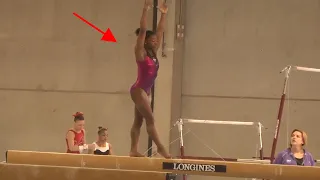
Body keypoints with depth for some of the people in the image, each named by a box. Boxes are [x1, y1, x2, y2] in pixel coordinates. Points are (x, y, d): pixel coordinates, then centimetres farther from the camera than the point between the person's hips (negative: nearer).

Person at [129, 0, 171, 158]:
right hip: (138, 90, -8)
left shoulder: (153, 53, 10)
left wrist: (163, 14, 13)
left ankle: (133, 150, 7)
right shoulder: (141, 53, -9)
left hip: (145, 91, 8)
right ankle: (160, 147, -10)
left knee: (138, 121, 7)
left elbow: (160, 31, 14)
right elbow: (143, 30, -16)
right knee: (150, 119, -9)